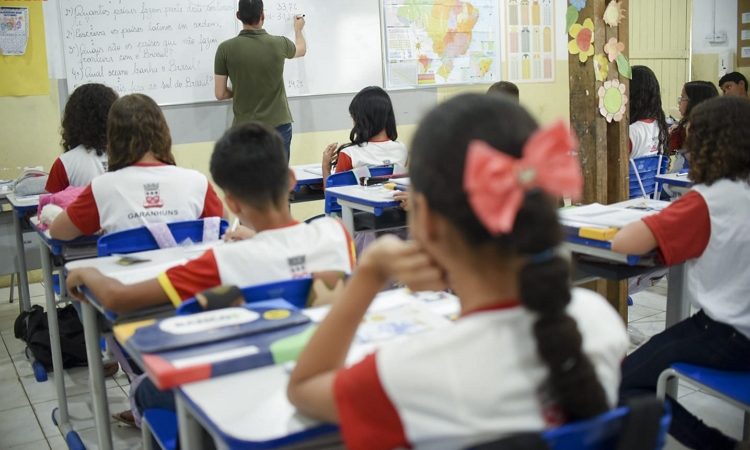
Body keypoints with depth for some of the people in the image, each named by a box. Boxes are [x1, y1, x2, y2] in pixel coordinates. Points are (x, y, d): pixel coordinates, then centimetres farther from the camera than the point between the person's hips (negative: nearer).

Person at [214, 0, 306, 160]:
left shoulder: (226, 49, -8)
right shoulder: (279, 44, -5)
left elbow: (220, 94, -2)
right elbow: (302, 50, 21)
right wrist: (298, 29, 41)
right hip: (279, 125, 1)